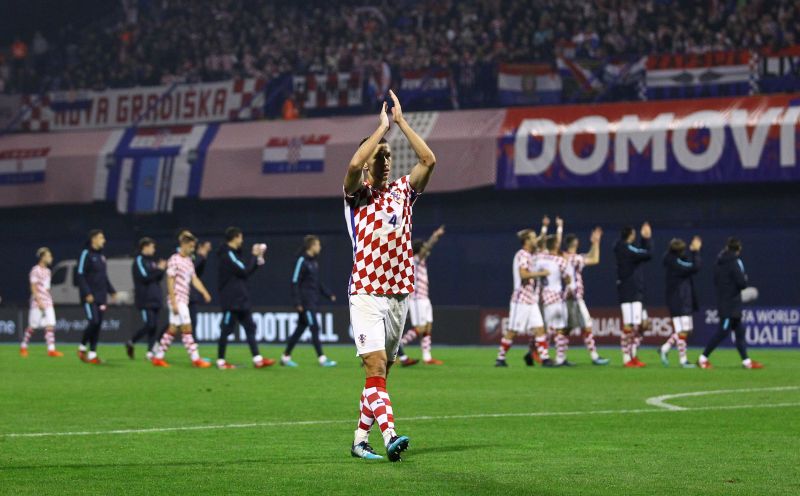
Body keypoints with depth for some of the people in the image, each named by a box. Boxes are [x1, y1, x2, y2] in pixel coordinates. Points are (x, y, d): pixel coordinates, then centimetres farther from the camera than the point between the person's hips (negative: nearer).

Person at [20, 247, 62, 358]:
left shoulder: (47, 271, 14)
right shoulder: (35, 270, -9)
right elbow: (33, 288, -13)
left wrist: (48, 301, 17)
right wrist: (39, 302, -19)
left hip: (47, 303, 7)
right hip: (37, 302, -7)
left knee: (50, 326, -3)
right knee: (32, 326, 0)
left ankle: (51, 350, -7)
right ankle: (23, 347, 15)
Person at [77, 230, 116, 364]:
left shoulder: (101, 256, 16)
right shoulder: (86, 254, -8)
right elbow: (80, 275, -12)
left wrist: (111, 291, 18)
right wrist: (87, 293, -19)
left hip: (101, 297, 7)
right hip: (90, 297, -7)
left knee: (98, 324, 3)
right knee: (93, 322, -15)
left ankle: (92, 354, 7)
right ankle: (82, 347, 4)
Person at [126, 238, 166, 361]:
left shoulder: (152, 261, 16)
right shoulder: (139, 260, -6)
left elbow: (159, 278, 16)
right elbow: (145, 276, -18)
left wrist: (161, 269, -2)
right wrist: (158, 269, -12)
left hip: (155, 299, 8)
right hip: (144, 299, -8)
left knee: (154, 326, 3)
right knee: (149, 325, -12)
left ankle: (150, 352, 5)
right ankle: (131, 342, 7)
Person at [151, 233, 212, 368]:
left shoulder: (189, 261, 14)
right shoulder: (174, 260, -11)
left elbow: (194, 279, 13)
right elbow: (170, 282, -13)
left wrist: (204, 292, -3)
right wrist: (173, 303, -17)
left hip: (184, 300, 9)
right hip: (177, 299, -9)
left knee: (173, 329, 10)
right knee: (187, 328, -8)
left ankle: (158, 357, 16)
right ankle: (195, 359, -6)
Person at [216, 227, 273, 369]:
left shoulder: (233, 253, 16)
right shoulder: (228, 254, -14)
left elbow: (245, 271, 18)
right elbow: (244, 270, -19)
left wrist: (258, 259, 8)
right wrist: (254, 255, -8)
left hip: (240, 299, 10)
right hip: (231, 300, -10)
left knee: (250, 327, 5)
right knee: (227, 329, -3)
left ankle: (257, 359, 3)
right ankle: (221, 361, 5)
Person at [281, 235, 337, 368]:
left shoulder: (314, 262, 14)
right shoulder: (302, 261, -12)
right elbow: (295, 282, -14)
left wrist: (329, 294, 15)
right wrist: (297, 302, -18)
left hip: (313, 301, 9)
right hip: (305, 302, -9)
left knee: (300, 329, 11)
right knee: (314, 328, -8)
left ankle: (285, 357, 18)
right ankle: (322, 359, -7)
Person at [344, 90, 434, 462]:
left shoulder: (403, 191, 13)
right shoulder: (358, 194, 2)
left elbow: (429, 160, 0)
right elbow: (354, 164, -19)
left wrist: (401, 121, -1)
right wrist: (381, 127, -10)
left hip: (400, 294, 5)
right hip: (366, 294, -5)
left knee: (382, 370, 7)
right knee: (375, 366, -17)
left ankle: (360, 438, 15)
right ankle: (390, 436, -28)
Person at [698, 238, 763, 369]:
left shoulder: (719, 263, 9)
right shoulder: (734, 262, -16)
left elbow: (715, 281, 16)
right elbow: (742, 283, -19)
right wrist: (745, 277, 2)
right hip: (731, 304, -9)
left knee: (739, 331, 11)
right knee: (722, 332, -5)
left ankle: (746, 361, 14)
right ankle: (703, 358, -3)